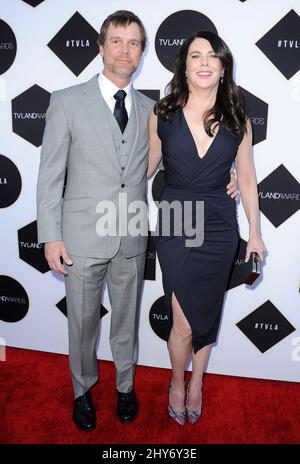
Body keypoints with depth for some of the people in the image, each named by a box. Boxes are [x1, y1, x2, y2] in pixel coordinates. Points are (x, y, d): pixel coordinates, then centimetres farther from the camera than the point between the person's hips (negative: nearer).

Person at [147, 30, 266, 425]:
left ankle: (197, 384, 38)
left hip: (218, 228, 2)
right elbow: (146, 166, 9)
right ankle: (177, 383, 31)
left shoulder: (237, 120, 0)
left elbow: (247, 180, 5)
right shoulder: (162, 115, -3)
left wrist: (255, 234, 6)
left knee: (207, 313, 14)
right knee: (183, 321, 1)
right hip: (175, 225, -1)